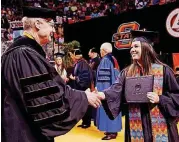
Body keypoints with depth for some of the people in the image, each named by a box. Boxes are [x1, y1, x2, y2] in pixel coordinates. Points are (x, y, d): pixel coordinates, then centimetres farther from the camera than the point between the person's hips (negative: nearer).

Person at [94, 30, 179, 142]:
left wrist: (160, 99, -17)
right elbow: (116, 90, -11)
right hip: (136, 124, 2)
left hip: (159, 124, -2)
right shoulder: (127, 72, 4)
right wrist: (103, 94, -30)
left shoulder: (163, 70, -3)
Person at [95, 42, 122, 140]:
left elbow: (102, 77, -17)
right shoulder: (113, 59, 12)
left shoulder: (105, 60, -13)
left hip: (106, 88, -9)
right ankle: (113, 129, 19)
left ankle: (111, 132, 0)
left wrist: (97, 88, -12)